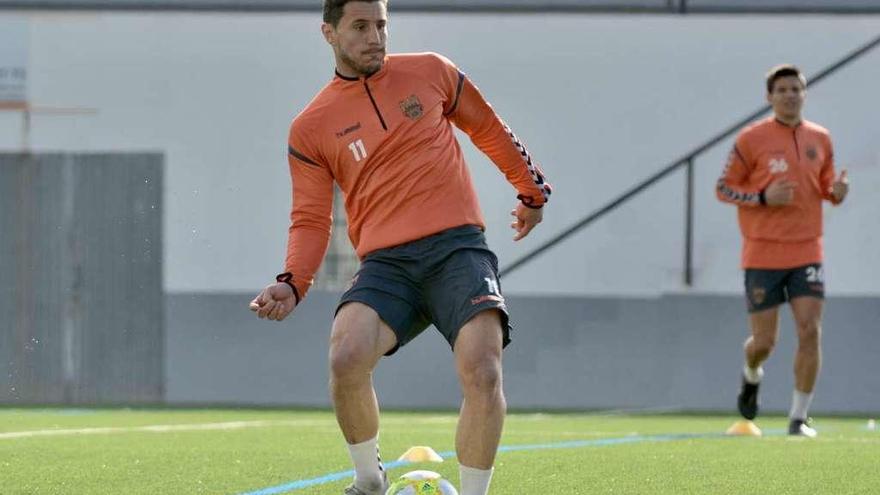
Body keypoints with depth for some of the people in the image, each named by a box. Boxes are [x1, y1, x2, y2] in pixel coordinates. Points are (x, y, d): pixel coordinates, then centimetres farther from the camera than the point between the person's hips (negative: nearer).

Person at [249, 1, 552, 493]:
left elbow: (489, 129, 25)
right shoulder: (311, 128, 9)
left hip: (458, 247, 0)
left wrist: (532, 190, 32)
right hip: (385, 263, 0)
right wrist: (293, 283, -7)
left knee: (483, 373, -23)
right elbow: (311, 219, 9)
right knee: (347, 358, -27)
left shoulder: (430, 72, 11)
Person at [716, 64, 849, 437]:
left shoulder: (819, 139, 8)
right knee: (764, 342, 1)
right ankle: (751, 375, 38)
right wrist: (763, 197, -17)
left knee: (810, 332, -10)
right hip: (762, 255, -3)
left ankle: (799, 418, 0)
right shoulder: (752, 139, -5)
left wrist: (836, 192, -4)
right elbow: (723, 188, -2)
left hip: (806, 252, 3)